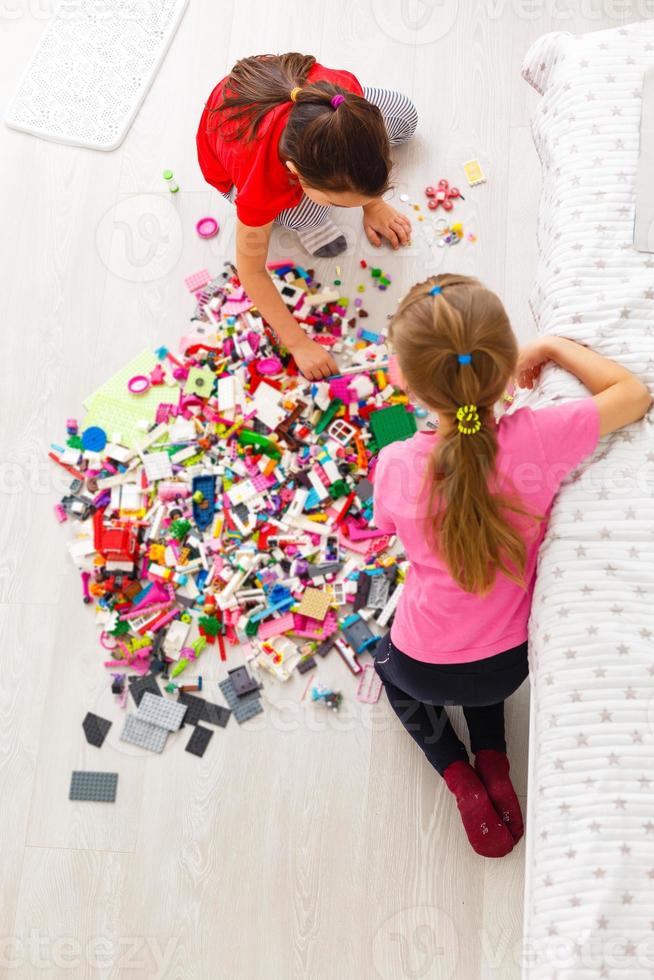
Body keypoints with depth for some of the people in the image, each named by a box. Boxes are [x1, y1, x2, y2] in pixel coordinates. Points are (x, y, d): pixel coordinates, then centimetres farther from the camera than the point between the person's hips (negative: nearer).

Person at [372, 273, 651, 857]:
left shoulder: (396, 465, -28)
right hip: (513, 661, 2)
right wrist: (554, 346, -3)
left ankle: (464, 784, 17)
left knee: (393, 663, 35)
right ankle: (494, 764, 19)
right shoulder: (540, 438, -28)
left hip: (426, 673, -2)